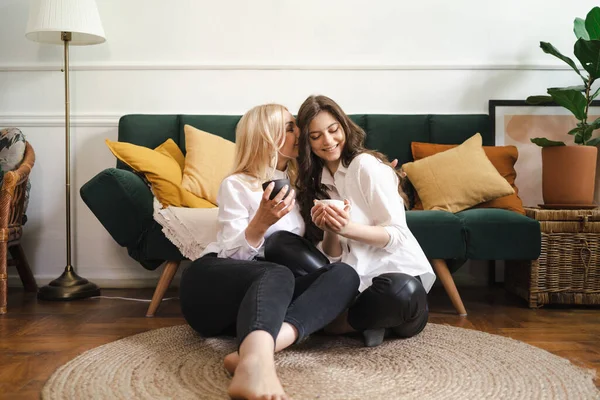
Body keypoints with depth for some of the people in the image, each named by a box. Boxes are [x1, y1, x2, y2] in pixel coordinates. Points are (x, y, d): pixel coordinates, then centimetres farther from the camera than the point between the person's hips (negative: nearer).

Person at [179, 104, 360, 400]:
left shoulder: (296, 184, 19)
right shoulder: (236, 185, 2)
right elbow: (235, 255, -8)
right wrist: (261, 222, -27)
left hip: (264, 290, 5)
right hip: (214, 285, -4)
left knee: (344, 274, -24)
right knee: (277, 276, -37)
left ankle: (252, 352, -47)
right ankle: (255, 362, -67)